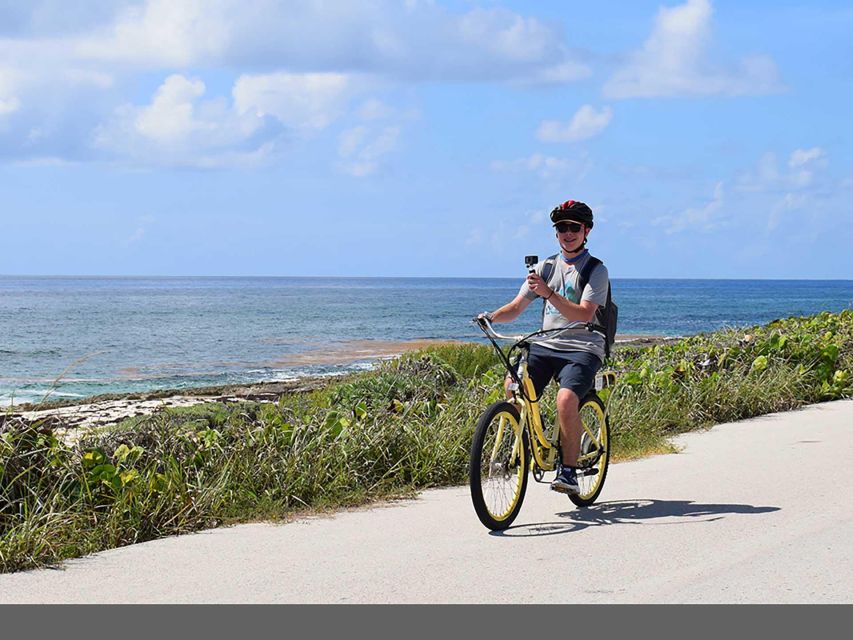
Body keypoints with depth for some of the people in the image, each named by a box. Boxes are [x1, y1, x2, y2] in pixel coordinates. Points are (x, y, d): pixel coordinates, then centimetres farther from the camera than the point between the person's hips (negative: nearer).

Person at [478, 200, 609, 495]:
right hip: (544, 345, 5)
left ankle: (569, 470, -16)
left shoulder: (597, 271, 1)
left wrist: (549, 294, -27)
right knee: (511, 385, -23)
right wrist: (491, 317, -10)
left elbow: (584, 314, -15)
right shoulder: (545, 267, 15)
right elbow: (516, 307, 11)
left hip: (582, 349, -4)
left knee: (566, 398, -30)